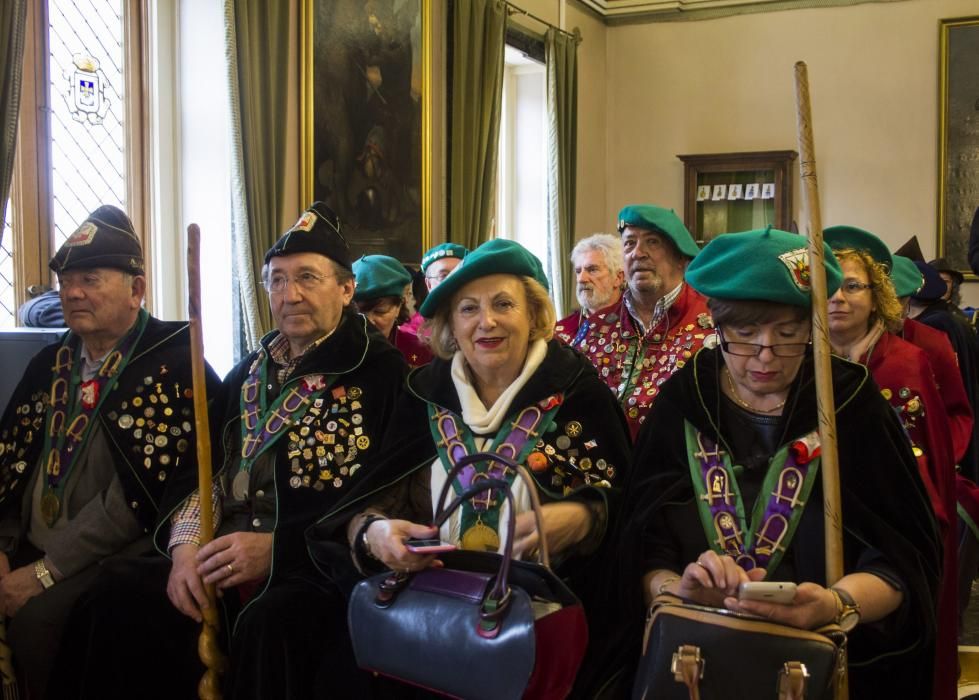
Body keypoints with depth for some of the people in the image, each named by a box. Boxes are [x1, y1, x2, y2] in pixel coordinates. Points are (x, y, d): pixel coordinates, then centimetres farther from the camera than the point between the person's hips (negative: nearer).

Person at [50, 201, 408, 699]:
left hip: (322, 567, -5)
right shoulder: (250, 371, 19)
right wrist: (188, 545, -4)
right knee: (117, 599, -18)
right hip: (226, 565, 6)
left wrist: (276, 548, -17)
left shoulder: (382, 371, -2)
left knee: (266, 624, -36)